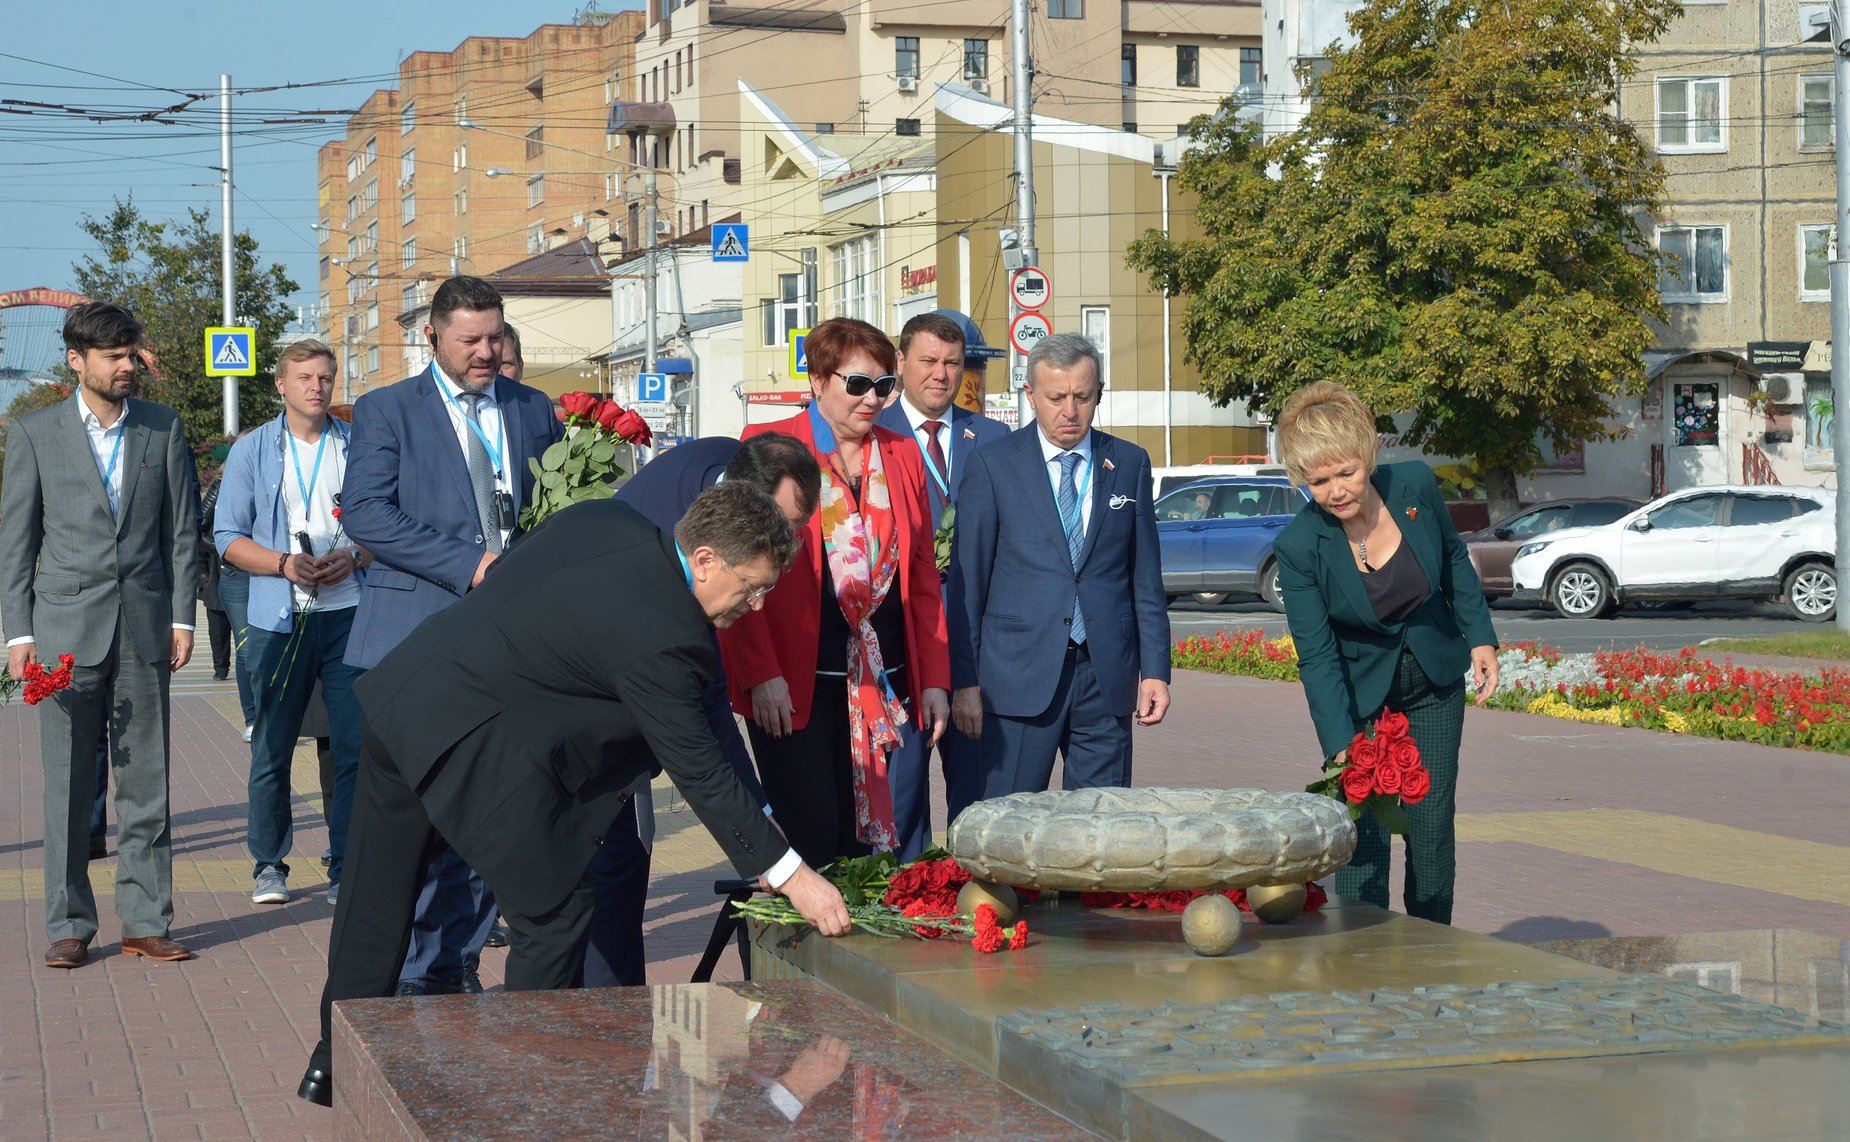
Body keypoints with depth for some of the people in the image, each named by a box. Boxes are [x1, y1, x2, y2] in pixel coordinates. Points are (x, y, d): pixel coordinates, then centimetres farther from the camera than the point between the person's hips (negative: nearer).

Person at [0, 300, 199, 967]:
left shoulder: (164, 429, 8)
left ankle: (146, 921, 10)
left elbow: (183, 529, 10)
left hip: (145, 628, 2)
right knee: (67, 786, 1)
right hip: (66, 628, -2)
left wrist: (182, 617, 3)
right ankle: (69, 926, 8)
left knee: (146, 783, 4)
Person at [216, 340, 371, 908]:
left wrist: (354, 557, -9)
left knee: (356, 745, -2)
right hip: (280, 619, 0)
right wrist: (284, 564, -12)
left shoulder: (359, 447, 9)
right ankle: (269, 866, 15)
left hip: (349, 613, 1)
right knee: (271, 749, 3)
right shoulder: (252, 451, 7)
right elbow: (229, 537, 4)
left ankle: (346, 867, 6)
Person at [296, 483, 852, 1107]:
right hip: (472, 745, -9)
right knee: (554, 915, 4)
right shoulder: (660, 636, -19)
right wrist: (789, 873, -9)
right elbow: (700, 773, -15)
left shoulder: (603, 517, 2)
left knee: (375, 899, 21)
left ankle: (333, 1065, 35)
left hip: (396, 695, 9)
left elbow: (502, 575, 15)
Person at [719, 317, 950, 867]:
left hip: (891, 681, 4)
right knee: (812, 847, -2)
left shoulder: (903, 455, 14)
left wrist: (934, 679, 9)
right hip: (797, 686, -4)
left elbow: (924, 576, 16)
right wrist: (760, 674, -12)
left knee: (901, 845, 2)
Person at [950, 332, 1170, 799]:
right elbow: (967, 580, 1)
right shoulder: (993, 464, 2)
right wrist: (965, 679, -4)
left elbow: (1146, 579, 13)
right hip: (1019, 675, -2)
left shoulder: (1130, 464, 10)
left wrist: (1155, 670, 6)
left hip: (1106, 675, 3)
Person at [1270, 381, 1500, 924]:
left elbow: (1454, 557, 4)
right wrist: (1342, 748, -28)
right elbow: (1317, 656, -21)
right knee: (1363, 834, -8)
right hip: (1357, 694, -2)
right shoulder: (1298, 546, -24)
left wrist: (1480, 639, -1)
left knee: (1432, 828, 4)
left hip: (1434, 681, 3)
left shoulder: (1415, 485, -17)